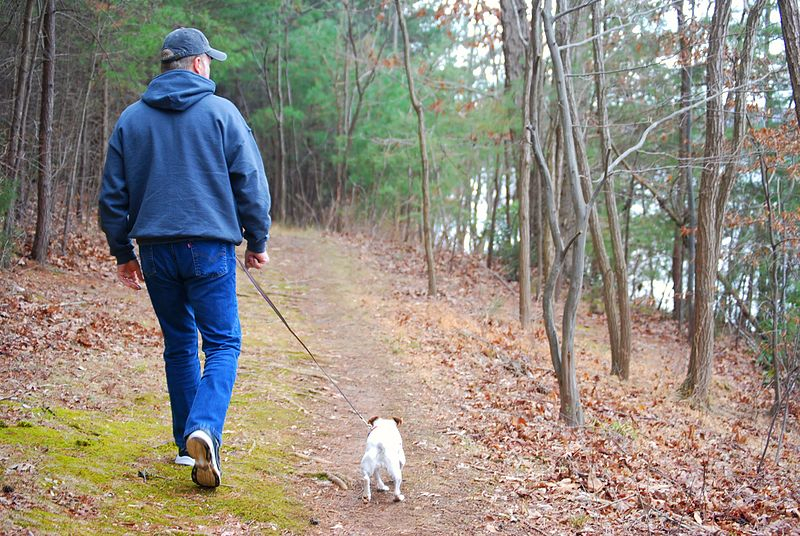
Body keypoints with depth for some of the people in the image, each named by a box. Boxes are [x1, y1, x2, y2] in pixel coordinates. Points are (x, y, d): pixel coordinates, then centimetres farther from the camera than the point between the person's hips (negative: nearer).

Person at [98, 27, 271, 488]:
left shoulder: (131, 119, 8)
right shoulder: (221, 113, -3)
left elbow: (113, 195, 11)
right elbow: (251, 183, -3)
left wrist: (122, 252, 19)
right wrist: (258, 240, 8)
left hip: (156, 250, 4)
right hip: (209, 247, -4)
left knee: (179, 344, 15)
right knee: (222, 343, -1)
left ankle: (187, 443, 19)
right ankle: (205, 429, -23)